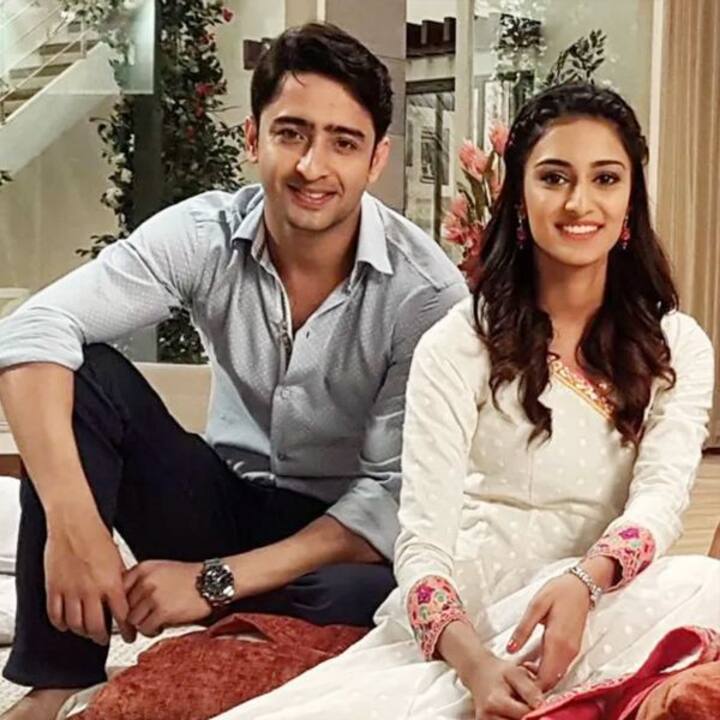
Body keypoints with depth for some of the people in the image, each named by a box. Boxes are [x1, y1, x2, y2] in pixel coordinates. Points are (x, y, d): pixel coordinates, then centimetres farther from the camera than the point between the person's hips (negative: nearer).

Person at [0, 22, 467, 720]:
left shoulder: (427, 291, -19)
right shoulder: (204, 233, -12)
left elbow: (398, 493, -20)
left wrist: (218, 581, -26)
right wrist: (72, 522, -38)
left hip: (346, 534, -2)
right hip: (225, 501, 3)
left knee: (365, 603, -38)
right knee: (85, 373, -20)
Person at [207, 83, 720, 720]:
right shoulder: (457, 345, 1)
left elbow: (662, 495, -7)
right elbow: (422, 540, -8)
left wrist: (583, 581, -31)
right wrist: (473, 662, -29)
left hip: (602, 607, 5)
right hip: (462, 616, -5)